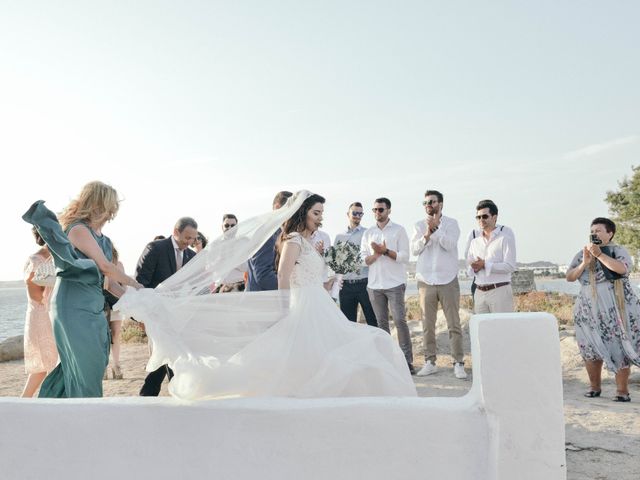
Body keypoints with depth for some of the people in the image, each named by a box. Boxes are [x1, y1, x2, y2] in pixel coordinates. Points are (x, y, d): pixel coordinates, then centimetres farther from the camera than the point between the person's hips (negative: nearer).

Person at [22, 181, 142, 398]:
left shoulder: (102, 239, 14)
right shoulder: (79, 229, -11)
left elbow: (108, 281, 13)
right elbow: (104, 266, -15)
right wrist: (135, 285, -6)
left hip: (93, 307, 8)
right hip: (74, 306, -8)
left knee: (94, 362, 12)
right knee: (86, 364, -1)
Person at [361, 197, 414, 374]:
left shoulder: (399, 230, 2)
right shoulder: (368, 233, 13)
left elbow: (404, 256, -6)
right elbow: (363, 259, 7)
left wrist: (385, 251, -16)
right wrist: (376, 254, -11)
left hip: (395, 284, -4)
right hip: (374, 285, 4)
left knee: (400, 321, -7)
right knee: (382, 323, 7)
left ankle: (407, 360, -2)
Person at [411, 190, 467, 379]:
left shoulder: (451, 223, 4)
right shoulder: (419, 226, 11)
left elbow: (449, 244, -12)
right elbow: (414, 249, 0)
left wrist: (436, 227, -15)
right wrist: (426, 236, -14)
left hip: (447, 280, -2)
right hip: (426, 281, 2)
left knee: (454, 324, -1)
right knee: (427, 325, 6)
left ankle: (458, 363, 3)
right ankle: (430, 362, 14)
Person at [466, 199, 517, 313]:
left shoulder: (505, 237, 0)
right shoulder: (474, 242, 17)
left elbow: (510, 266, -11)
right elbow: (470, 271, 17)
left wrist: (485, 265, -15)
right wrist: (474, 268, -6)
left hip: (500, 291, -5)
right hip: (479, 292, 5)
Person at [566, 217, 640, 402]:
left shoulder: (619, 251, 2)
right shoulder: (582, 254, 12)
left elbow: (622, 268, -18)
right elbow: (570, 277, 5)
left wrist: (599, 254, -21)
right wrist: (585, 263, -10)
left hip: (617, 309, -3)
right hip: (590, 309, 3)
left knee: (620, 348, -4)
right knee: (591, 349, 3)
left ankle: (622, 390, 3)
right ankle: (595, 387, 15)